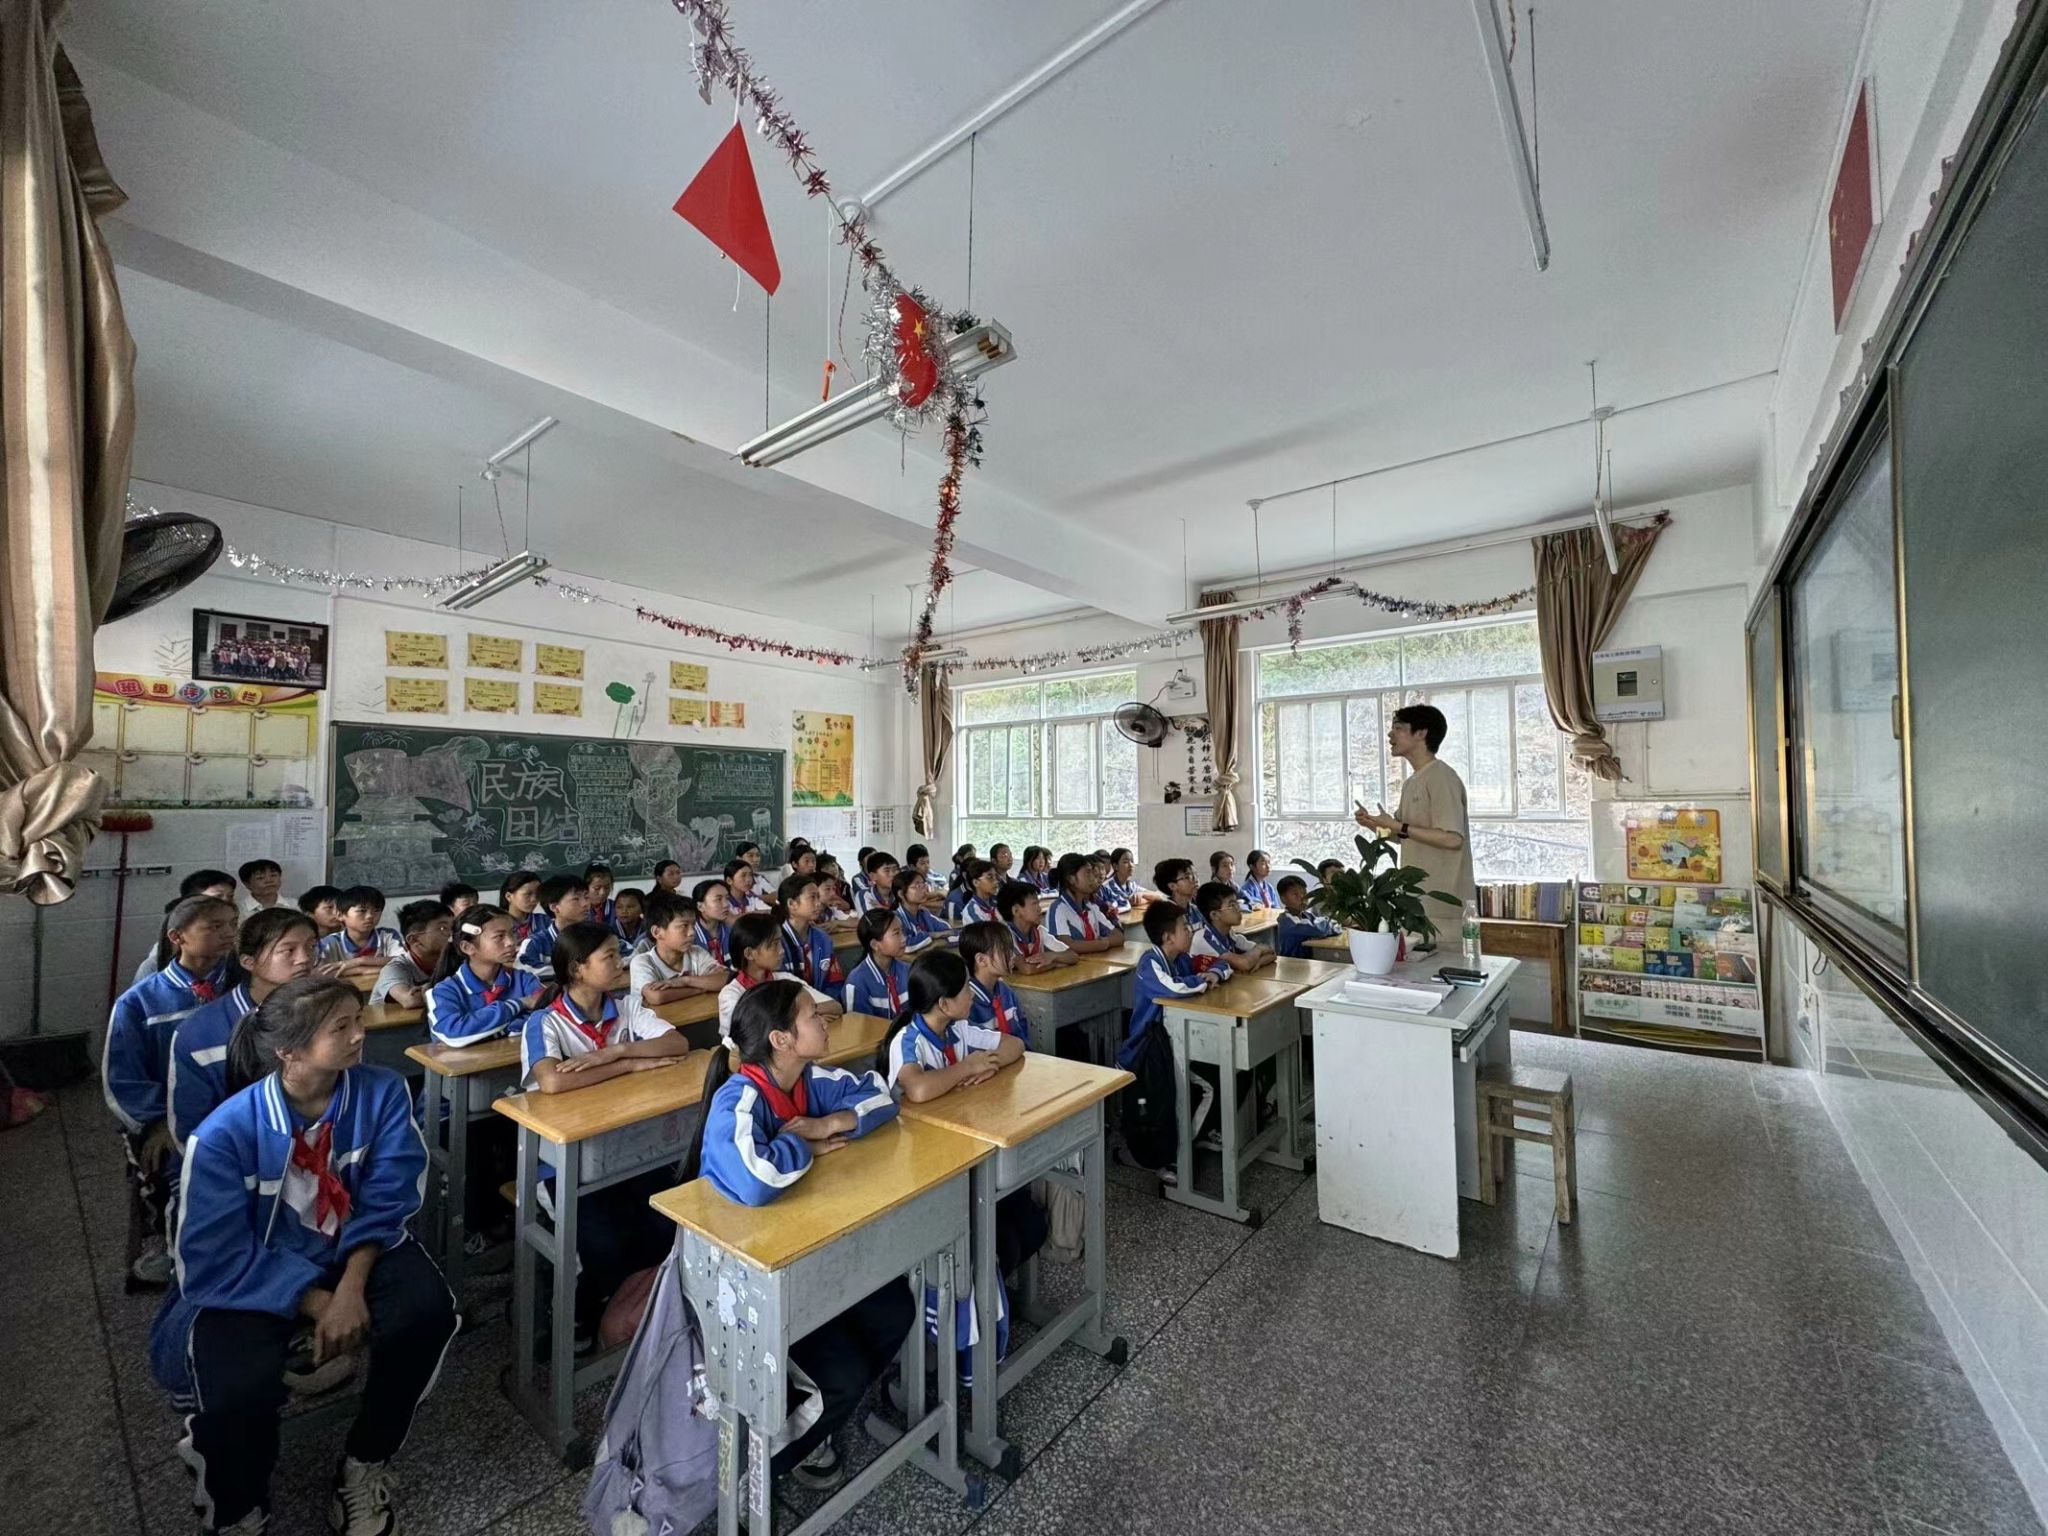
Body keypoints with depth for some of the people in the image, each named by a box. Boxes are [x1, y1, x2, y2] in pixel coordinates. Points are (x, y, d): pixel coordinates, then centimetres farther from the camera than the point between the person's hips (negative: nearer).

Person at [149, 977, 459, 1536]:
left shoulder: (383, 1093, -17)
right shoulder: (226, 1132, -22)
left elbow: (386, 1199, -13)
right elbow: (217, 1259, -18)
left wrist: (353, 1284, -26)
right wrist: (316, 1301, -23)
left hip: (352, 1251, 2)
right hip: (251, 1274, -1)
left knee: (426, 1309, -24)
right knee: (238, 1385, -29)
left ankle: (365, 1465, 8)